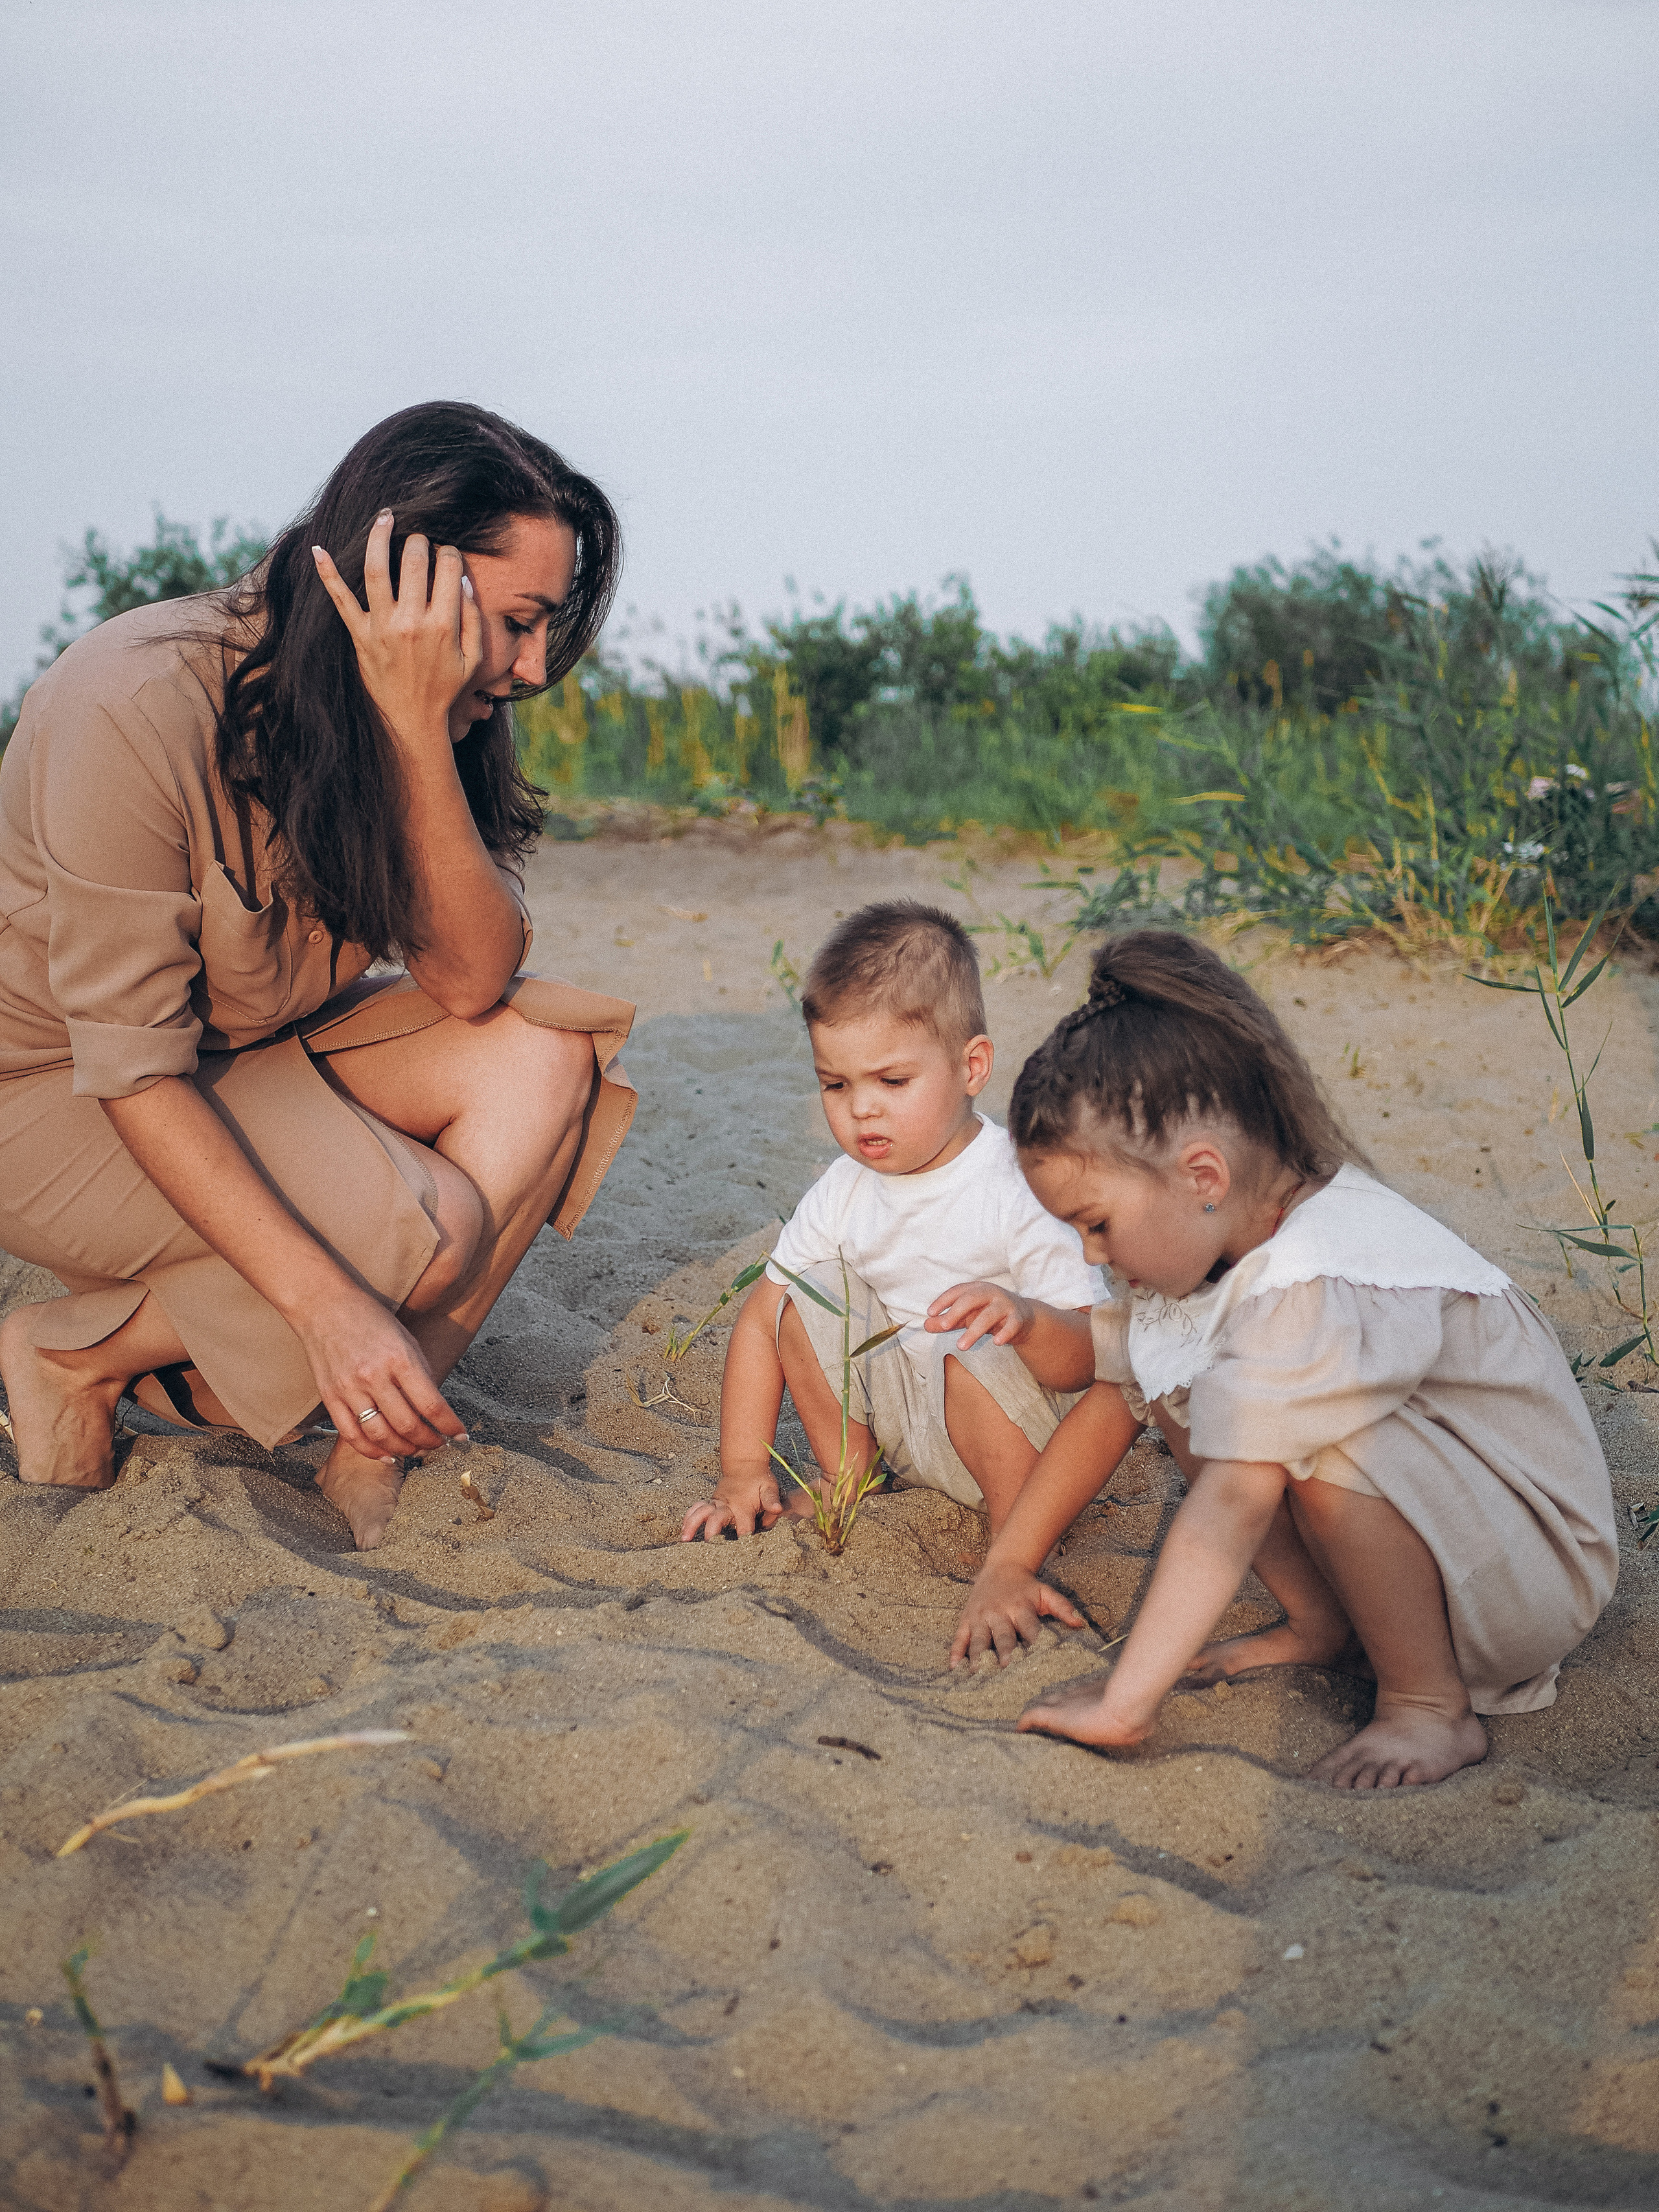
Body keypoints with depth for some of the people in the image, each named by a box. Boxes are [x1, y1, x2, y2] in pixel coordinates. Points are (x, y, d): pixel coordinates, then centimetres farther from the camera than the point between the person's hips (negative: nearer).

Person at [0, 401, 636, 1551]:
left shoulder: (436, 706, -9)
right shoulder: (140, 709, -29)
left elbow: (474, 983, -19)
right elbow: (133, 1069, -29)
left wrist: (420, 731, -30)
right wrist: (328, 1305, -35)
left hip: (259, 1046, 7)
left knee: (548, 1053, -17)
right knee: (431, 1234, -26)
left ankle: (376, 1428, -13)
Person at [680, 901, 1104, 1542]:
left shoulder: (1021, 1192, -23)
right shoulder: (845, 1192, -4)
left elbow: (1093, 1356, -28)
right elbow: (760, 1318, 2)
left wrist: (1023, 1317, -50)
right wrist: (742, 1472, -5)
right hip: (898, 1413, 6)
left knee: (977, 1356, -35)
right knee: (811, 1292, -7)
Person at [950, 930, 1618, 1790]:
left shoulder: (1320, 1288, -33)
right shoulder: (1200, 1233, -6)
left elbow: (1229, 1506, -37)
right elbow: (1109, 1401, 5)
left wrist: (1121, 1706, -36)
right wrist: (1008, 1564, 6)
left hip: (1538, 1574, -8)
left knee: (1327, 1446, -35)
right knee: (1176, 1382, -4)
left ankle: (1433, 1709, -14)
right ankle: (1326, 1625, 4)